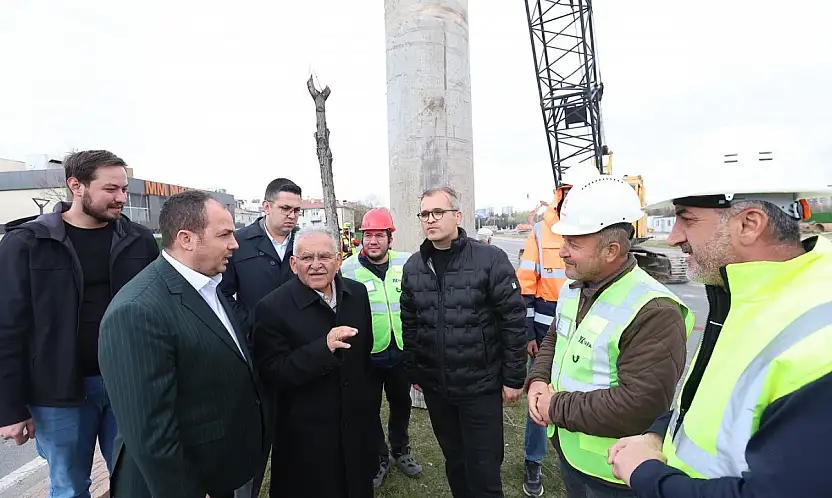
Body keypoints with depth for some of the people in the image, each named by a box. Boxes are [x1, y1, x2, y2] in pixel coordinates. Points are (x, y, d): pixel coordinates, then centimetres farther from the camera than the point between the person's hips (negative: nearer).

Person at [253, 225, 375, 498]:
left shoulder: (357, 293, -3)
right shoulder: (272, 307, -19)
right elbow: (272, 373, -23)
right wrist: (323, 347, -35)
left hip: (356, 424, 5)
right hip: (305, 435, -4)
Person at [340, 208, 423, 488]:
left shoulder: (407, 264, -4)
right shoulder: (348, 268, -9)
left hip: (401, 350, 2)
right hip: (366, 354, -2)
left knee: (401, 403, 20)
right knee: (370, 408, 14)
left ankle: (400, 450, 43)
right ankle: (378, 457, 36)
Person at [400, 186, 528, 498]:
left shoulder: (491, 259, -12)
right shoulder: (413, 267, 2)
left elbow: (513, 320, -10)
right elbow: (409, 325, 9)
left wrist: (513, 377, -8)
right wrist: (413, 373, 11)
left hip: (481, 385, -4)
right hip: (435, 386, 4)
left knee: (483, 469, 9)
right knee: (454, 460, 21)